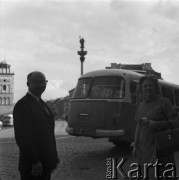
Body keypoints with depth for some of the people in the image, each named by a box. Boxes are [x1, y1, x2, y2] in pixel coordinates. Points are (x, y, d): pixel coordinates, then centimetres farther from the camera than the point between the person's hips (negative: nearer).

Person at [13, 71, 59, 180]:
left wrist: (54, 157, 15)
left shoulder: (42, 103, 15)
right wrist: (34, 162, -22)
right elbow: (23, 137, -20)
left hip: (46, 163, 8)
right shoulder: (23, 105, -14)